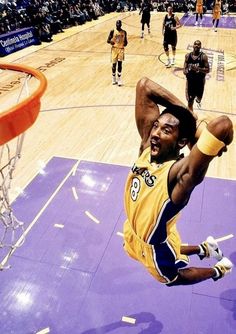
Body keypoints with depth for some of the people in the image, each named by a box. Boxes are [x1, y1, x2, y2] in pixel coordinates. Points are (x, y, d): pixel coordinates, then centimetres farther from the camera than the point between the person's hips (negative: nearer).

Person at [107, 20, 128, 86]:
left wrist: (125, 43, -9)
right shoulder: (112, 31, -3)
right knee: (114, 64, 3)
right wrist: (111, 42, -23)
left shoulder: (124, 32, 3)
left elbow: (125, 41, 13)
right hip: (114, 49, -1)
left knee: (120, 64, -4)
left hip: (121, 49, 1)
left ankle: (119, 79, 4)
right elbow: (108, 40, -2)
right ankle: (114, 79, 20)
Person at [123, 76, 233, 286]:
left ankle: (219, 270, 50)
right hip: (134, 232, 6)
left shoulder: (182, 172, -38)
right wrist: (188, 114, -23)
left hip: (156, 245, -6)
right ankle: (204, 249, 52)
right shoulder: (147, 146, -20)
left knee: (172, 278, 25)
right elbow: (144, 86, -20)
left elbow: (223, 125, -57)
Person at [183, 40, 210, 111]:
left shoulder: (203, 56, -11)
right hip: (190, 81, 2)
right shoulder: (188, 56, -2)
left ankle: (198, 100, 52)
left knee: (199, 98, 14)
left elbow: (207, 70, -13)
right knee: (190, 102, 2)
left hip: (200, 81, -1)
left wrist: (198, 68, -29)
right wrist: (186, 71, -20)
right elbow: (184, 69, 4)